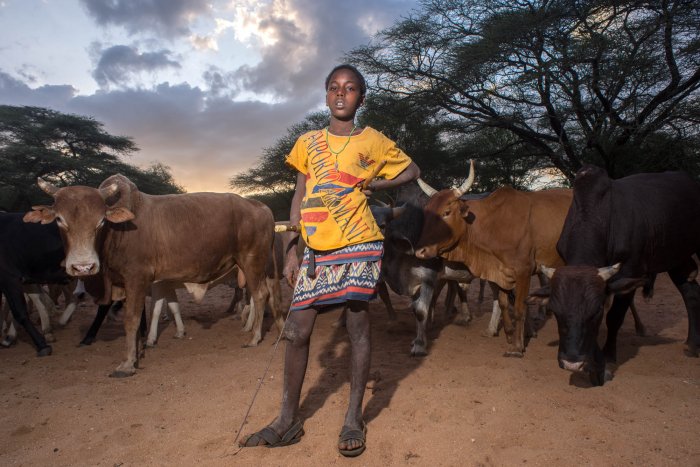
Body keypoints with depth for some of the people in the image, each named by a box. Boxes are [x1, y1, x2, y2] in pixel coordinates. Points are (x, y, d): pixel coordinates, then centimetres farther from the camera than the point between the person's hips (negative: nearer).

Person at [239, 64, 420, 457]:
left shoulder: (373, 141, 6)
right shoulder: (308, 142, 13)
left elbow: (413, 171, 16)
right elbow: (300, 198, 12)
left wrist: (375, 185, 1)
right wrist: (293, 251, 6)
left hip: (360, 246, -2)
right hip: (316, 249, 3)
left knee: (358, 327, 3)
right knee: (297, 332, 3)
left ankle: (354, 419, 19)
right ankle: (289, 421, 19)